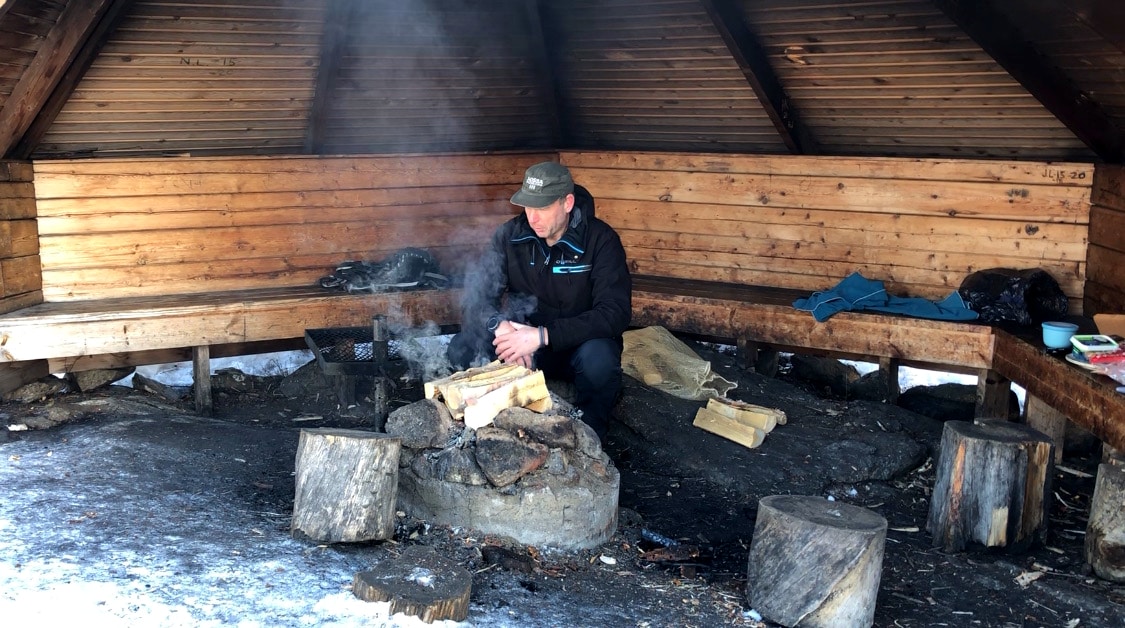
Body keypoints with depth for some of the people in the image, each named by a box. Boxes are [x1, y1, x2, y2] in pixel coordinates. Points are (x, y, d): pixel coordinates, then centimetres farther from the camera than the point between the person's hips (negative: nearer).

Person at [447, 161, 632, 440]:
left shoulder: (600, 239, -17)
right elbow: (478, 295, -6)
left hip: (579, 344, -3)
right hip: (525, 342, 3)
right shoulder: (510, 235, -5)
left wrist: (543, 336, -35)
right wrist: (499, 326, -31)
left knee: (599, 358, -37)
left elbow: (615, 312, -26)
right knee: (462, 349, -22)